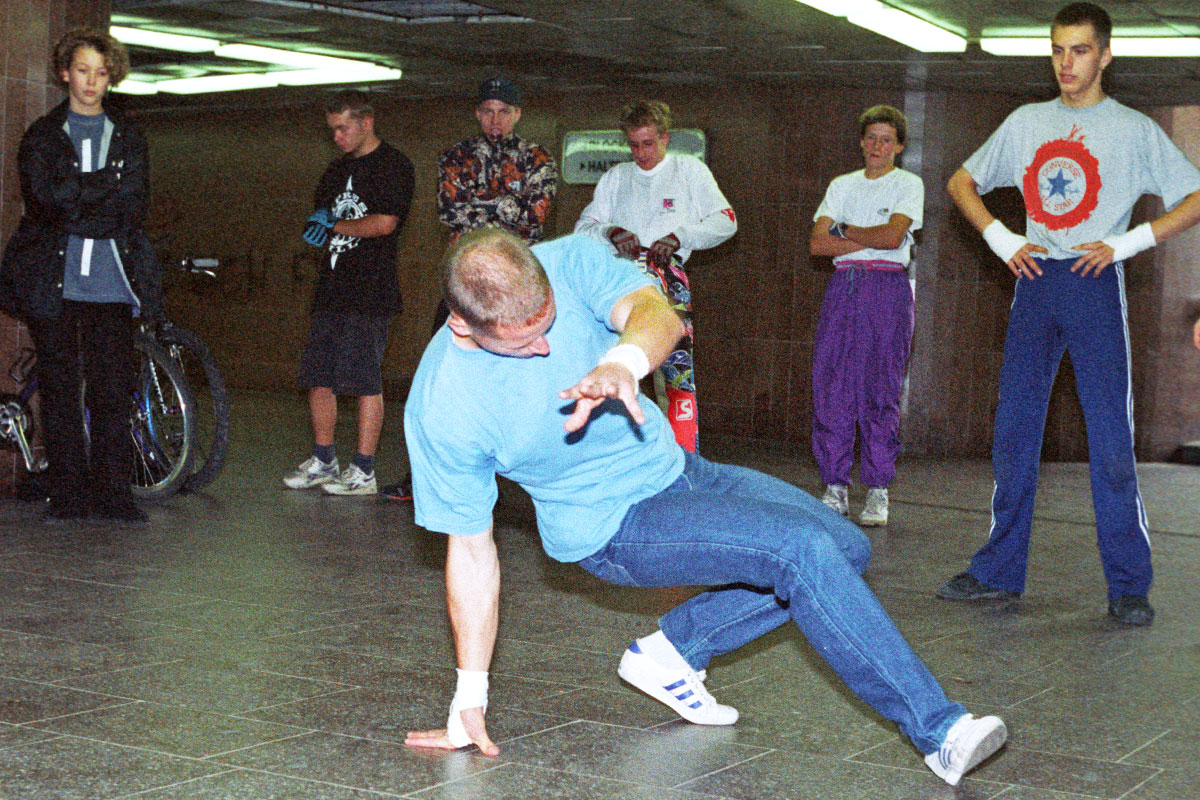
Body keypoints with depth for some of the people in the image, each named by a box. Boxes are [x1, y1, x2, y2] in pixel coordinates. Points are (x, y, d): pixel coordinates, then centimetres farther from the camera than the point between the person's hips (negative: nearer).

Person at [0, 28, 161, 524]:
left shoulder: (129, 139, 15)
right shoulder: (41, 137, 10)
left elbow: (134, 208, 3)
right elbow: (47, 198, -7)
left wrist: (77, 197, -9)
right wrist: (109, 184, -8)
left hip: (111, 280, 1)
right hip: (54, 279, -1)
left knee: (112, 387, -3)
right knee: (60, 386, -1)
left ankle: (112, 492, 4)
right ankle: (68, 494, 6)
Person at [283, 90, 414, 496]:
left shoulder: (393, 165, -4)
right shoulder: (339, 169, 21)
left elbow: (385, 222, -15)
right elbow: (320, 219, 25)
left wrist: (335, 225, -3)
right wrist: (319, 224, 1)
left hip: (370, 294, -8)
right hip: (332, 289, 8)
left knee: (365, 380, -7)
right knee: (317, 376, 7)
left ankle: (364, 470, -2)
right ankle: (323, 461, 18)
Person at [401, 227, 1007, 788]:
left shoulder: (569, 262, -17)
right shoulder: (441, 406, -24)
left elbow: (658, 314, -36)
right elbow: (470, 549, -14)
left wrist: (621, 364, -60)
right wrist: (470, 698, -12)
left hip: (672, 467, 6)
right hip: (613, 524, -6)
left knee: (847, 547, 9)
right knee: (803, 548, -23)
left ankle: (672, 651, 7)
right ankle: (938, 731, -17)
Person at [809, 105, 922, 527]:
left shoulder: (908, 184, 6)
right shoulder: (842, 185, 16)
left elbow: (894, 235, -11)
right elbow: (817, 243, 3)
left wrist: (845, 230, 1)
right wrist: (873, 238, -5)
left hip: (887, 289, -3)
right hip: (843, 286, 3)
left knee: (881, 390, -5)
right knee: (830, 387, -2)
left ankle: (877, 491, 0)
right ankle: (835, 487, 5)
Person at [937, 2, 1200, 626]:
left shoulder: (1133, 129, 3)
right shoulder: (1026, 123, 13)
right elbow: (962, 183, 21)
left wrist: (1124, 244, -10)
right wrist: (1002, 242, 6)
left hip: (1095, 283, -4)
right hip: (1036, 281, 4)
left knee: (1110, 439, -7)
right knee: (1013, 430, 4)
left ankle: (1129, 586, 0)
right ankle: (999, 572, 12)